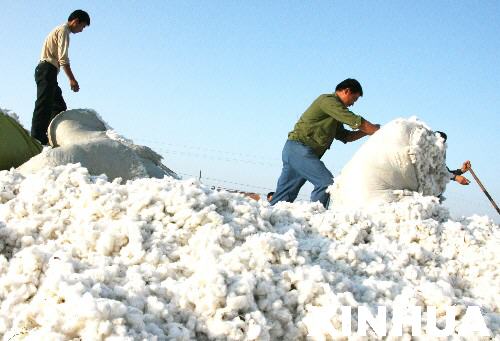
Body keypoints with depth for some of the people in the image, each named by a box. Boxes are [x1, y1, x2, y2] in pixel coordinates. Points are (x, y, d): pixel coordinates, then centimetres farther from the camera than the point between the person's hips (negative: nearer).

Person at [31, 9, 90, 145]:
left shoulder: (59, 30, 25)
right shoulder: (63, 30, -6)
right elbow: (63, 58, -16)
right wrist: (72, 79, -18)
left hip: (47, 72, 11)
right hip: (47, 70, -11)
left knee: (59, 106, 9)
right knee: (44, 106, -16)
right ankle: (37, 139, -22)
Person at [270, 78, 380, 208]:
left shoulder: (335, 113, 23)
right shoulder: (328, 100, -9)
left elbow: (345, 136, 23)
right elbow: (355, 121, -15)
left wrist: (366, 131, 11)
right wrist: (379, 131, -10)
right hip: (299, 149, -10)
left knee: (282, 197, 8)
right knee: (326, 183, -17)